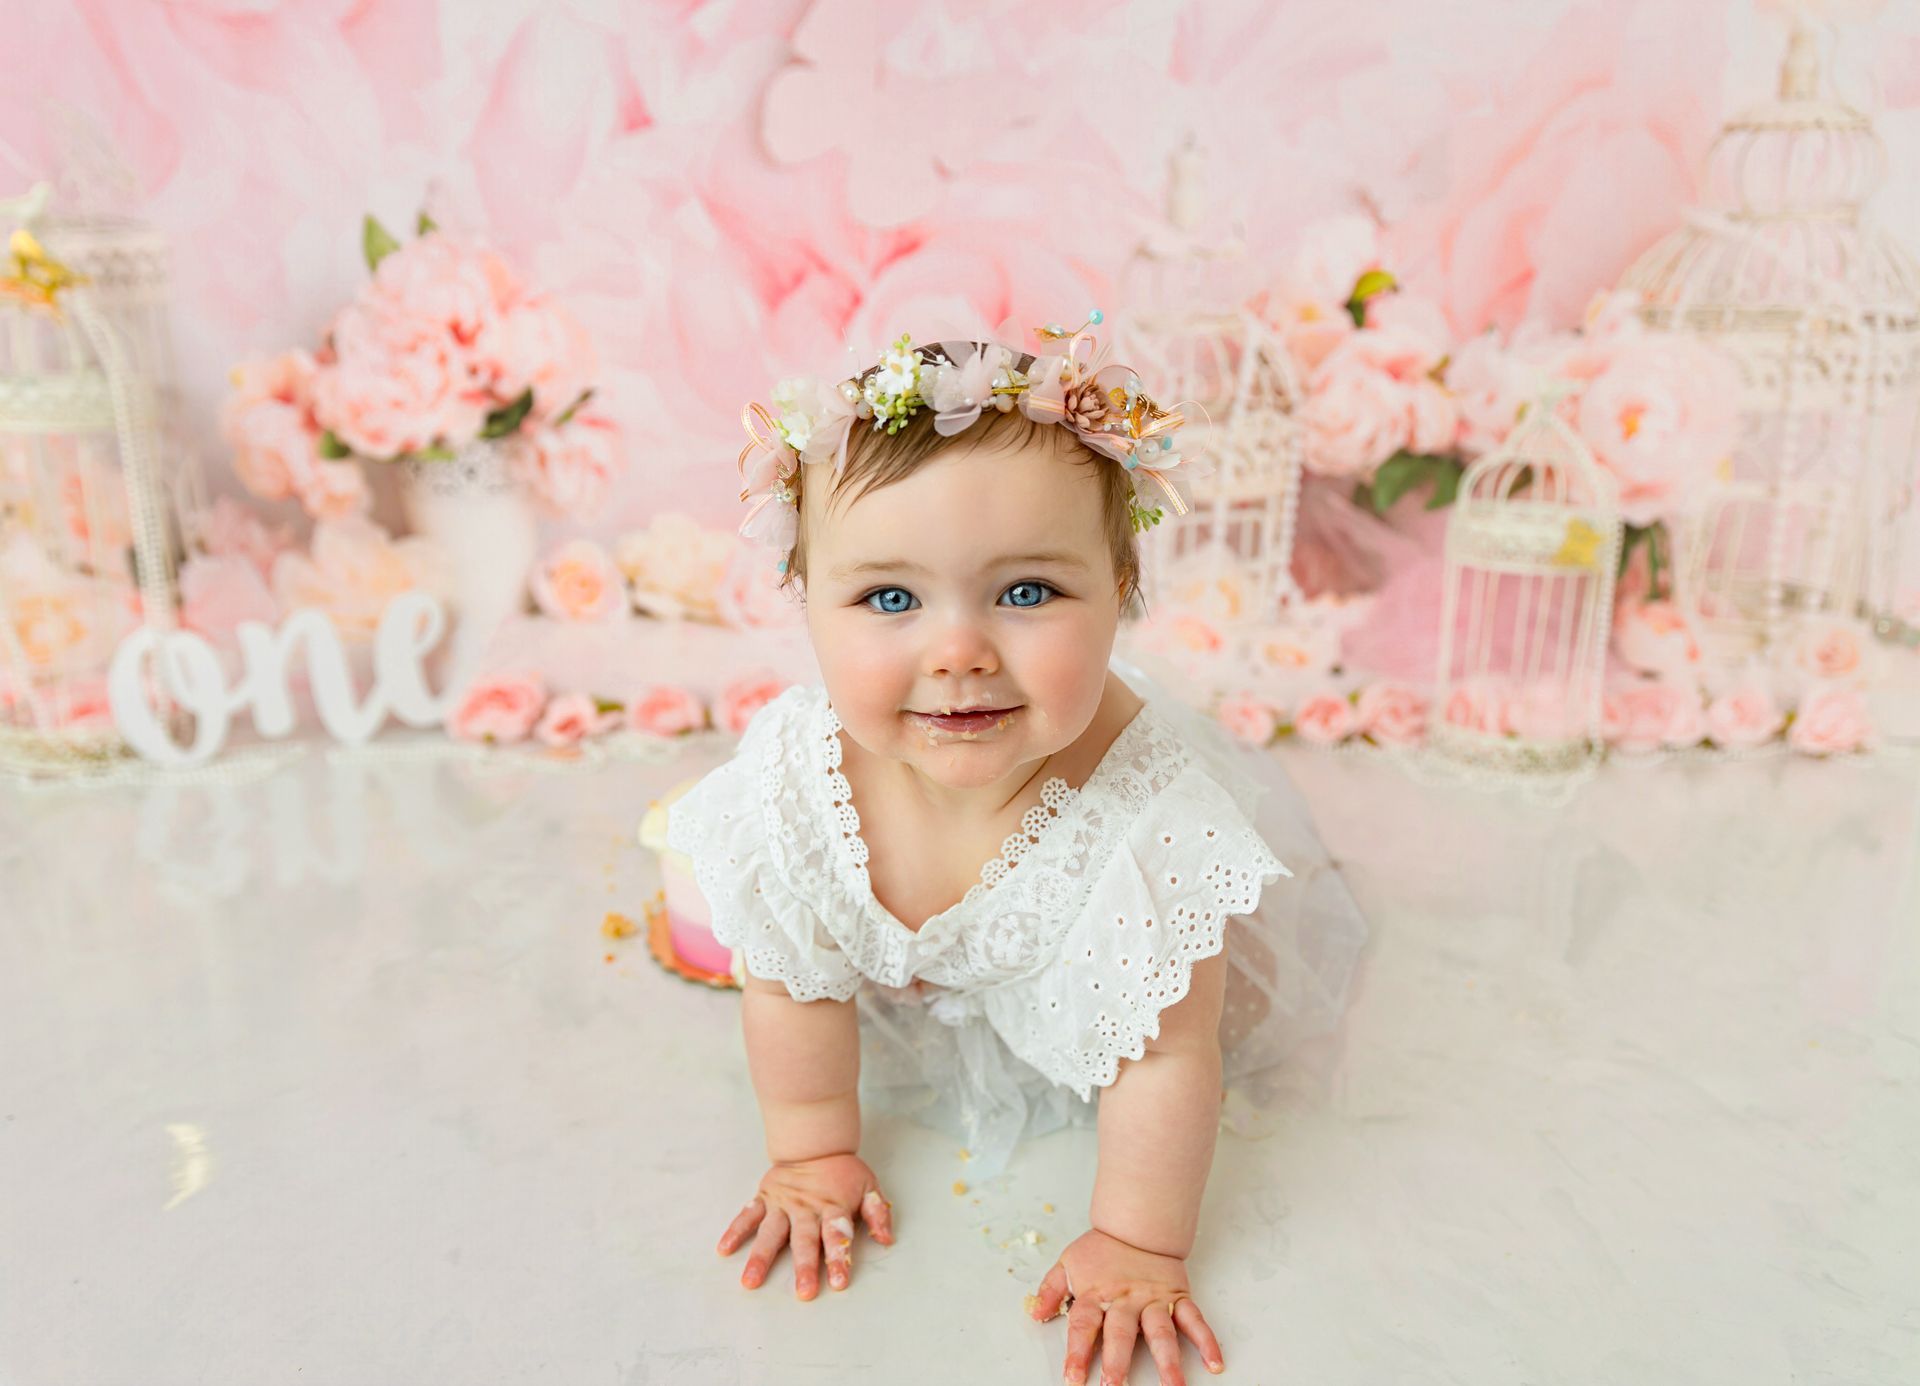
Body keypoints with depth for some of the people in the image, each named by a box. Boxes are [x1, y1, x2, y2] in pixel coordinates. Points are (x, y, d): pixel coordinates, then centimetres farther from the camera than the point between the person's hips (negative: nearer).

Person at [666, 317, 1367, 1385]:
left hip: (1085, 986, -2)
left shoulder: (1145, 806, -44)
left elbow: (1162, 1056, -29)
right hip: (910, 978, 3)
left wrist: (1137, 1244, -19)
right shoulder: (793, 775, -35)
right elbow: (796, 988, -16)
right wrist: (815, 1156, -4)